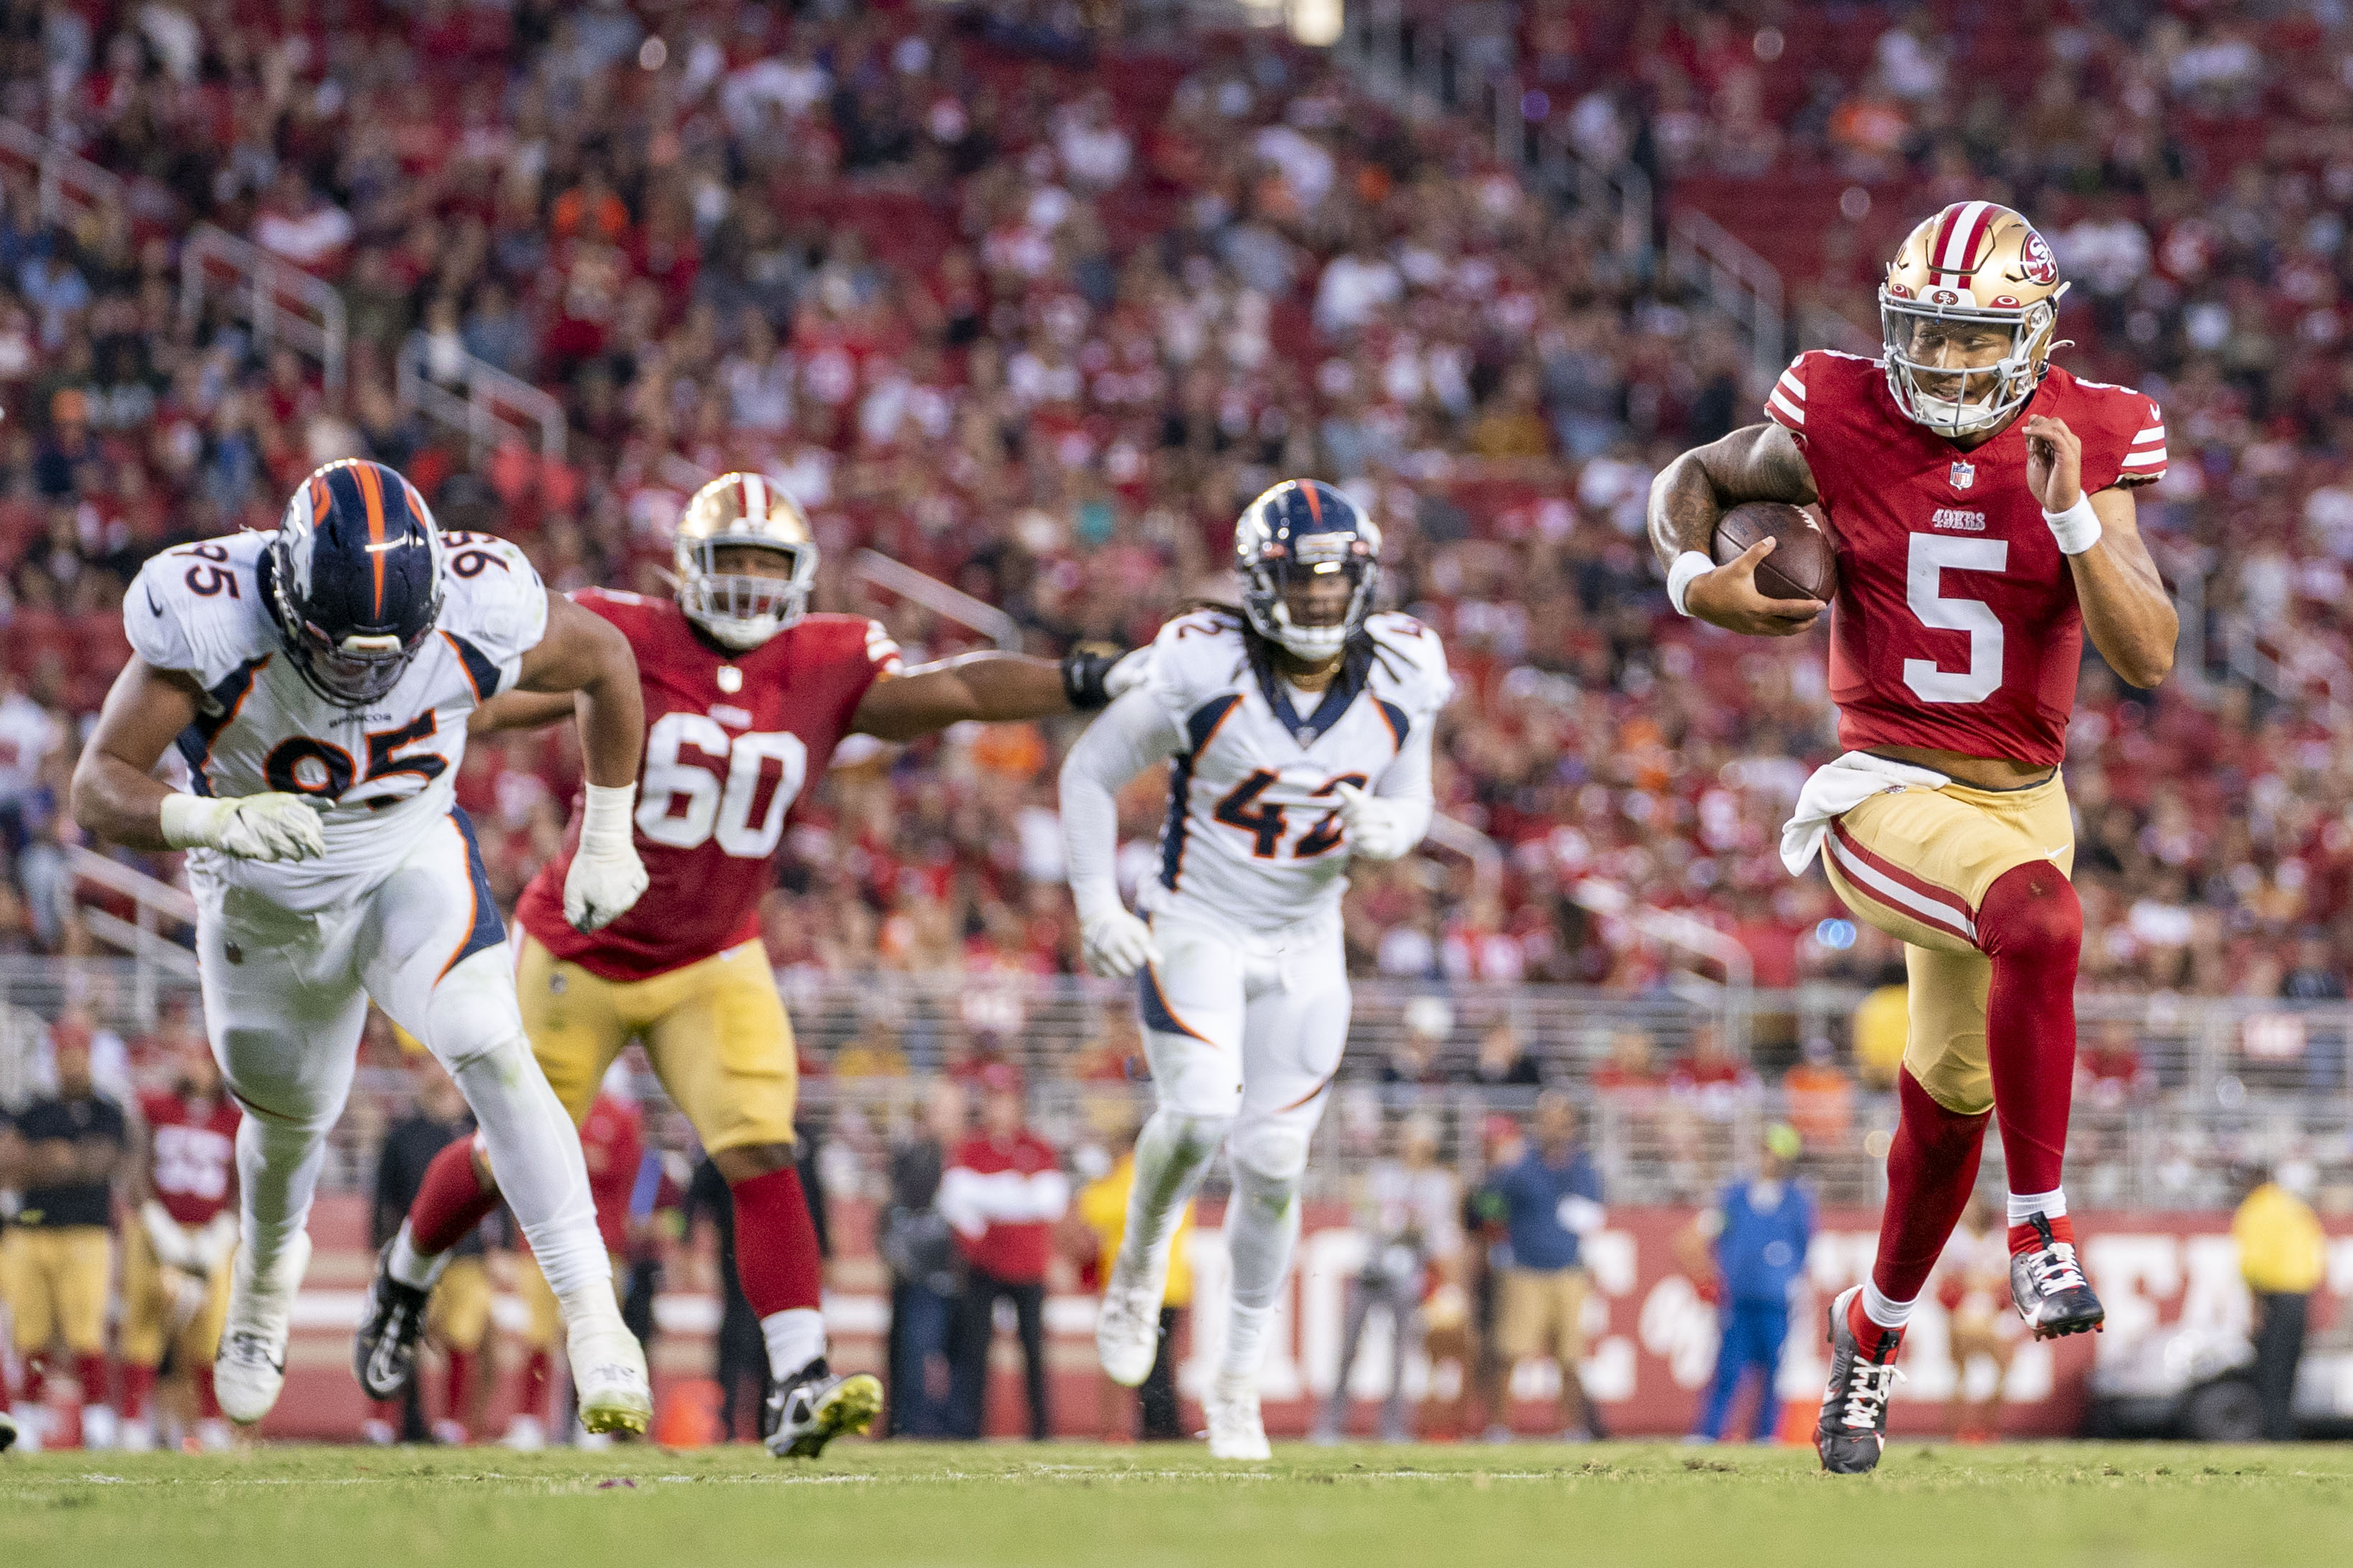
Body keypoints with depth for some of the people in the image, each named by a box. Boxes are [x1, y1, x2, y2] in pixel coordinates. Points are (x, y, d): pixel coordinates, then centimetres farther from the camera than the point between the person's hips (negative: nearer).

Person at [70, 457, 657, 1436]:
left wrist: (608, 840, 1)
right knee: (288, 1115, 19)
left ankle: (593, 1319, -22)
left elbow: (605, 663, -6)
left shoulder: (475, 615, -29)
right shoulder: (212, 626, -35)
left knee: (493, 1055, -23)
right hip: (264, 896, 0)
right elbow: (97, 790, -34)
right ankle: (268, 1265, 54)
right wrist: (213, 819, -55)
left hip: (412, 862, 0)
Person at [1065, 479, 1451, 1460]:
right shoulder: (1204, 672, -16)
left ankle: (1237, 1383, 17)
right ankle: (1141, 1260, 7)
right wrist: (1098, 907, -11)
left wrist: (1387, 827, -15)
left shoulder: (1398, 681, -5)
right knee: (1200, 1112, -25)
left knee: (1272, 1164, 1)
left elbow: (1410, 806, 10)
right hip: (1195, 930, -3)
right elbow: (1091, 772, -4)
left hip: (1305, 950, 3)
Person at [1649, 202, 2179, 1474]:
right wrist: (1695, 581, -10)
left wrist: (2073, 515, -25)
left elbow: (2148, 658, -12)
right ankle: (2039, 1229, -26)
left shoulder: (2088, 445, -6)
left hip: (2022, 799, 4)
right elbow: (1694, 479, 11)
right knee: (2041, 921, -35)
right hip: (1886, 794, -4)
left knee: (1950, 1103, 18)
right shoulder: (1842, 423, -8)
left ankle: (1874, 1329, 45)